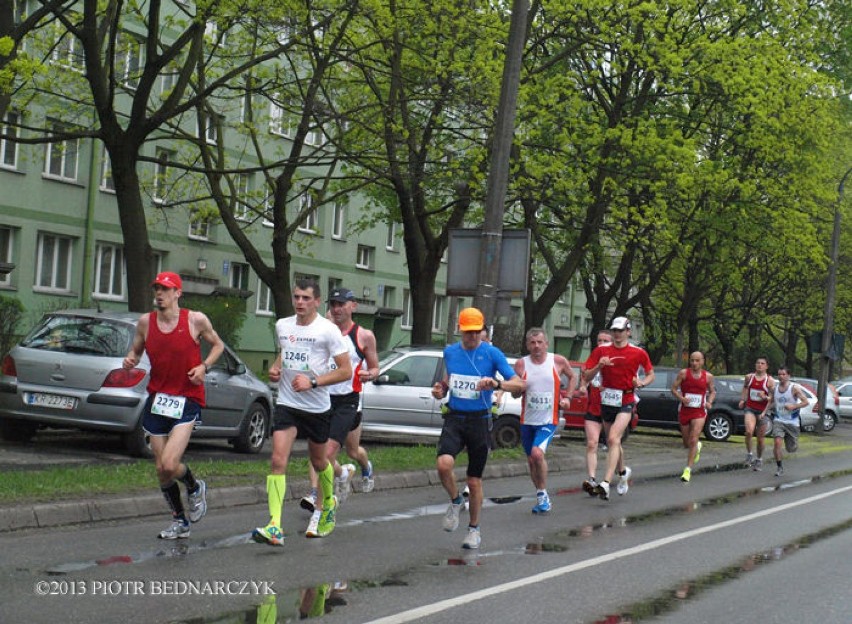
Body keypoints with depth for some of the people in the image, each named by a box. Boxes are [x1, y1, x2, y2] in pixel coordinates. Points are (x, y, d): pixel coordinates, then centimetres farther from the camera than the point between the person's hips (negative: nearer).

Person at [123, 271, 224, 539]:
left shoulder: (196, 320, -6)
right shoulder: (145, 322, 2)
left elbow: (218, 345, 9)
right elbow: (135, 351, 15)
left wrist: (204, 366, -9)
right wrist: (130, 360, -9)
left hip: (187, 400, -4)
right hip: (157, 398, 4)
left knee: (170, 464, -18)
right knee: (161, 470, 8)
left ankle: (195, 488, 17)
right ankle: (180, 521, 28)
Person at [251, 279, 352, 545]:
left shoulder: (328, 330, -10)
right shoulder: (282, 326, 4)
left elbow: (346, 371, -10)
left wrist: (313, 381, -20)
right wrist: (275, 368, 5)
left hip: (317, 406, -2)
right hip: (287, 403, 2)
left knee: (318, 461, 17)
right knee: (278, 460, -15)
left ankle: (328, 503, 48)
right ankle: (274, 526, -22)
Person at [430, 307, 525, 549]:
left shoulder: (492, 354, -6)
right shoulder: (449, 352, 5)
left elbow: (520, 384, -9)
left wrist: (496, 384, -28)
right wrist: (441, 390, 3)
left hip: (479, 420, -2)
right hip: (454, 418, 2)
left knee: (475, 481, 6)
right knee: (444, 463, -25)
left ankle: (474, 529, 27)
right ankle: (456, 501, 6)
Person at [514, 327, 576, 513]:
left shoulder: (558, 361, -4)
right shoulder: (521, 364, -3)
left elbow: (572, 377, 15)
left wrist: (567, 397, 3)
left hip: (548, 420, -3)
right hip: (527, 421, 3)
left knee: (537, 453, -24)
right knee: (531, 461, 11)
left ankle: (543, 494, -8)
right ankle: (541, 498, 28)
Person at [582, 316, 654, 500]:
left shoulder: (638, 352, 0)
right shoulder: (601, 350, 3)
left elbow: (651, 374, 13)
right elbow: (587, 376, 1)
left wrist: (641, 383, -9)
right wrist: (599, 366, -18)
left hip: (625, 403, -4)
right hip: (606, 401, 4)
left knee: (613, 439, -21)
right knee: (613, 442, 17)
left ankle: (606, 483, -27)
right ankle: (623, 472, 44)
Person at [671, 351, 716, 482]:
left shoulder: (708, 376, 1)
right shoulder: (683, 373, -4)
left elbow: (712, 391, 14)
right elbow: (674, 389, -2)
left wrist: (709, 402, -6)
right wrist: (681, 398, -21)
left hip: (699, 412, -1)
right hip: (684, 411, 1)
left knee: (693, 440, -14)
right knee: (686, 443, 12)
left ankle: (688, 469, -9)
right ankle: (697, 447, 49)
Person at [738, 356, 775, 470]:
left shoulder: (770, 381, -3)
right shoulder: (749, 377, 6)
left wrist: (765, 397, -23)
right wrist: (742, 400, 14)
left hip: (762, 411, -1)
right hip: (750, 409, 1)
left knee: (760, 438, 7)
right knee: (749, 431, -25)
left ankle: (759, 460, 28)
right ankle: (749, 454, -6)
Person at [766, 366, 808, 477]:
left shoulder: (794, 388, -9)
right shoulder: (775, 388, 4)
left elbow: (806, 402, -11)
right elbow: (771, 402, 20)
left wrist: (793, 406, -24)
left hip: (792, 422, -2)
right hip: (778, 421, 2)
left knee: (791, 449, 6)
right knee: (777, 442, -20)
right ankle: (779, 467, -5)